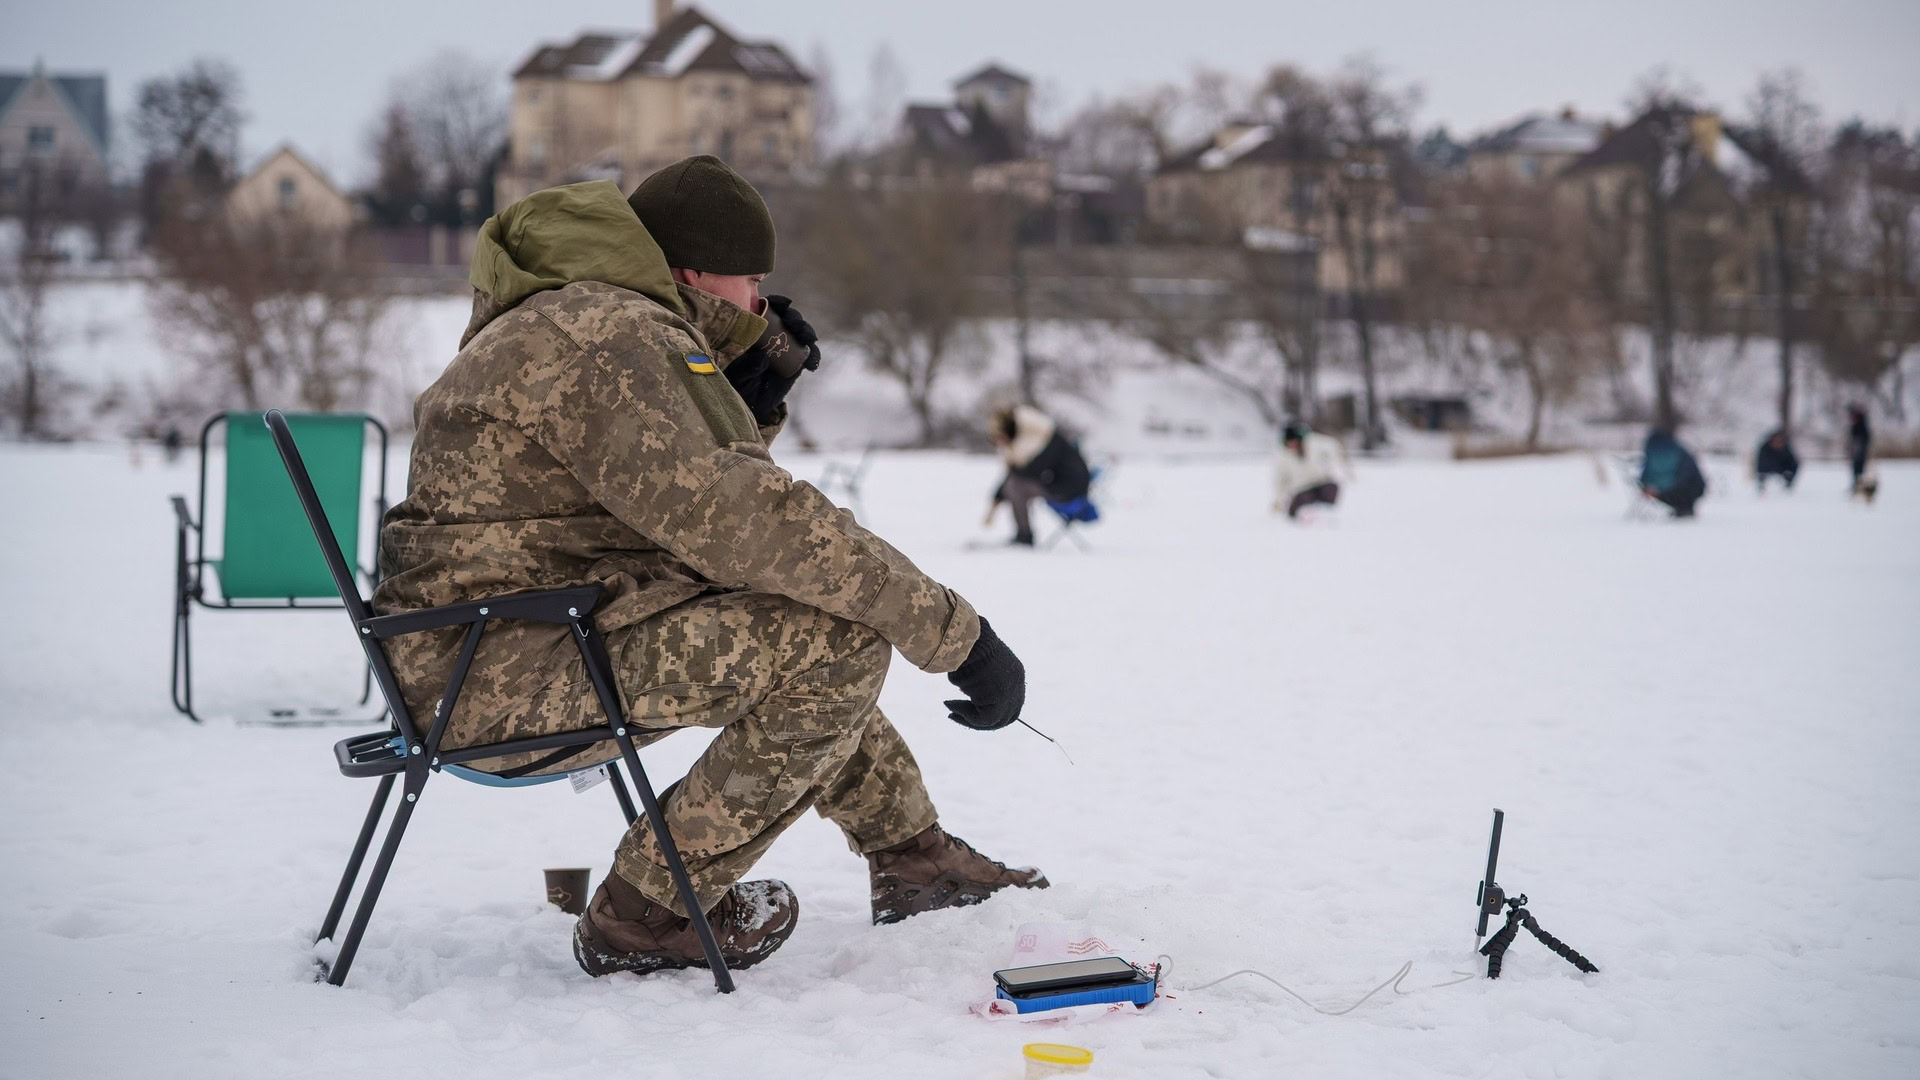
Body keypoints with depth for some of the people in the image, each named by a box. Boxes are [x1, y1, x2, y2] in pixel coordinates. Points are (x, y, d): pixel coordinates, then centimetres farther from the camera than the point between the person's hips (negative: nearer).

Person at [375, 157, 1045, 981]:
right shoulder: (610, 336, -16)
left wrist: (751, 399, 9)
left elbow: (675, 495, 26)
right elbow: (730, 517, -27)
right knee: (837, 641, -22)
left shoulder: (572, 318, 19)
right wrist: (953, 630, -26)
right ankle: (646, 913, -11)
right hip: (496, 674, -12)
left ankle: (911, 853, 28)